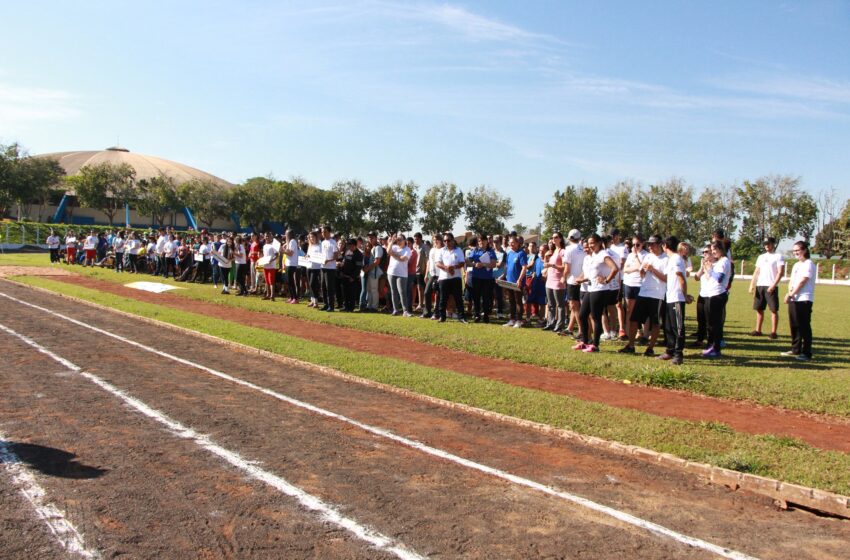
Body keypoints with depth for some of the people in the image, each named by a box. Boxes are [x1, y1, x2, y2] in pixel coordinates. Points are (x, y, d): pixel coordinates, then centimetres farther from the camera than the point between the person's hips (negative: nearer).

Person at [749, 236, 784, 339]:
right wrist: (752, 285, 7)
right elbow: (756, 272, 16)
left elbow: (780, 273, -8)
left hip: (771, 287, -6)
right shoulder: (761, 257, 17)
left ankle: (773, 332, 1)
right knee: (759, 309, 8)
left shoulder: (778, 256, 0)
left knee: (774, 310, -3)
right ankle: (758, 330, 15)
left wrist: (773, 285, -19)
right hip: (759, 286, 6)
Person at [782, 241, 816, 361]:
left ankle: (806, 353, -4)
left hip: (804, 300, -8)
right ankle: (796, 350, 23)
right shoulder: (796, 265, 18)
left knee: (804, 327, -7)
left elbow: (801, 282, -14)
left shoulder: (808, 265, -9)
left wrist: (791, 294, -10)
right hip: (793, 300, 8)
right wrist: (789, 292, -4)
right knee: (794, 325, 13)